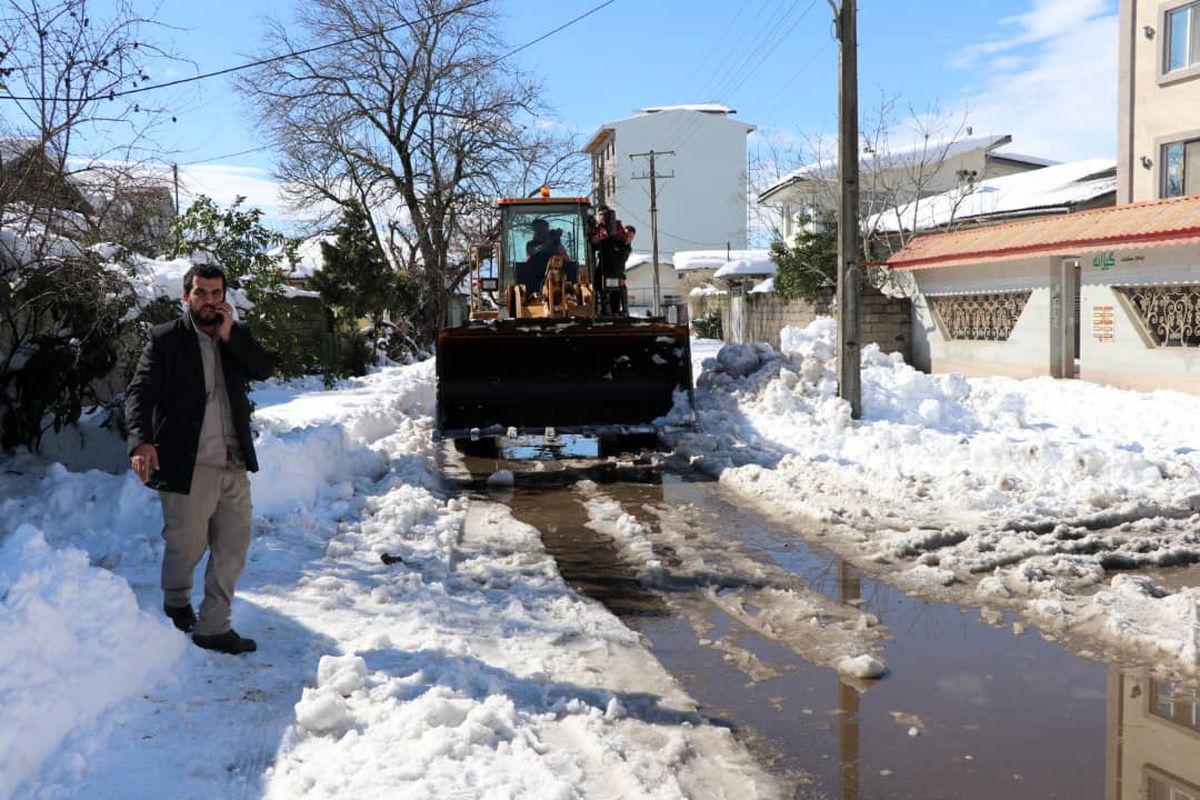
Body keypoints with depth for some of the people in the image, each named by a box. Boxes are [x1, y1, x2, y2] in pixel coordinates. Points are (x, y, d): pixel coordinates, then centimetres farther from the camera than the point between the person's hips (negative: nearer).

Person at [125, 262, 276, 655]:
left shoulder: (236, 336, 12)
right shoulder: (165, 339, -2)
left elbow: (265, 369, -4)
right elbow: (140, 392, -11)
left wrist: (229, 335, -13)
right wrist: (142, 441, -26)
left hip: (234, 467, 4)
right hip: (188, 467, -4)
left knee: (233, 549, 6)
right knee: (186, 546, 9)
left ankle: (213, 627, 17)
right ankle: (177, 603, 37)